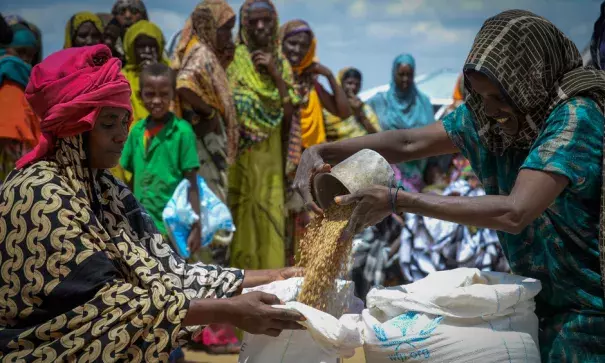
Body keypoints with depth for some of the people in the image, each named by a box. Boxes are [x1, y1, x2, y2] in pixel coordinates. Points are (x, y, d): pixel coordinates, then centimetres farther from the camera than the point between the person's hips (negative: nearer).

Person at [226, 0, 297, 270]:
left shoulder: (280, 63, 12)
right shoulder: (234, 59, -2)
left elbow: (289, 114, 2)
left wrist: (275, 74, -6)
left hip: (271, 156, 5)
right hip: (242, 154, -4)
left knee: (270, 217, 4)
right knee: (243, 219, -8)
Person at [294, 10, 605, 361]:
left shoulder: (577, 116, -25)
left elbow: (515, 213, -35)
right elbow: (410, 142, 0)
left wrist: (398, 200, -33)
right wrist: (321, 152, -14)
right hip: (543, 300, 6)